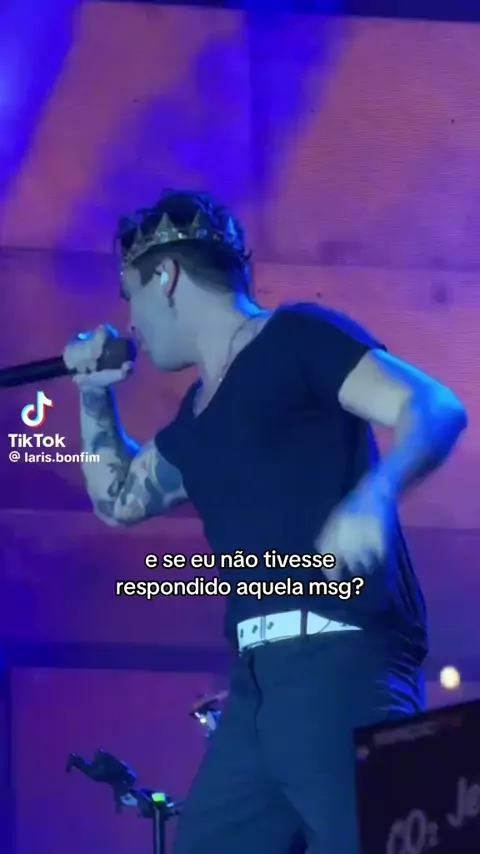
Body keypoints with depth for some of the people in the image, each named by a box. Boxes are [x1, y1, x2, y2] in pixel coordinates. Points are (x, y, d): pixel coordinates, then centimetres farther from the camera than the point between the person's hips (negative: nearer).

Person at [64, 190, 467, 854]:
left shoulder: (296, 336, -2)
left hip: (341, 657, -9)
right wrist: (96, 393, 25)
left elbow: (436, 409, -14)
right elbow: (118, 499, 38)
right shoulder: (198, 414, 23)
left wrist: (373, 499, -33)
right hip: (259, 678, 9)